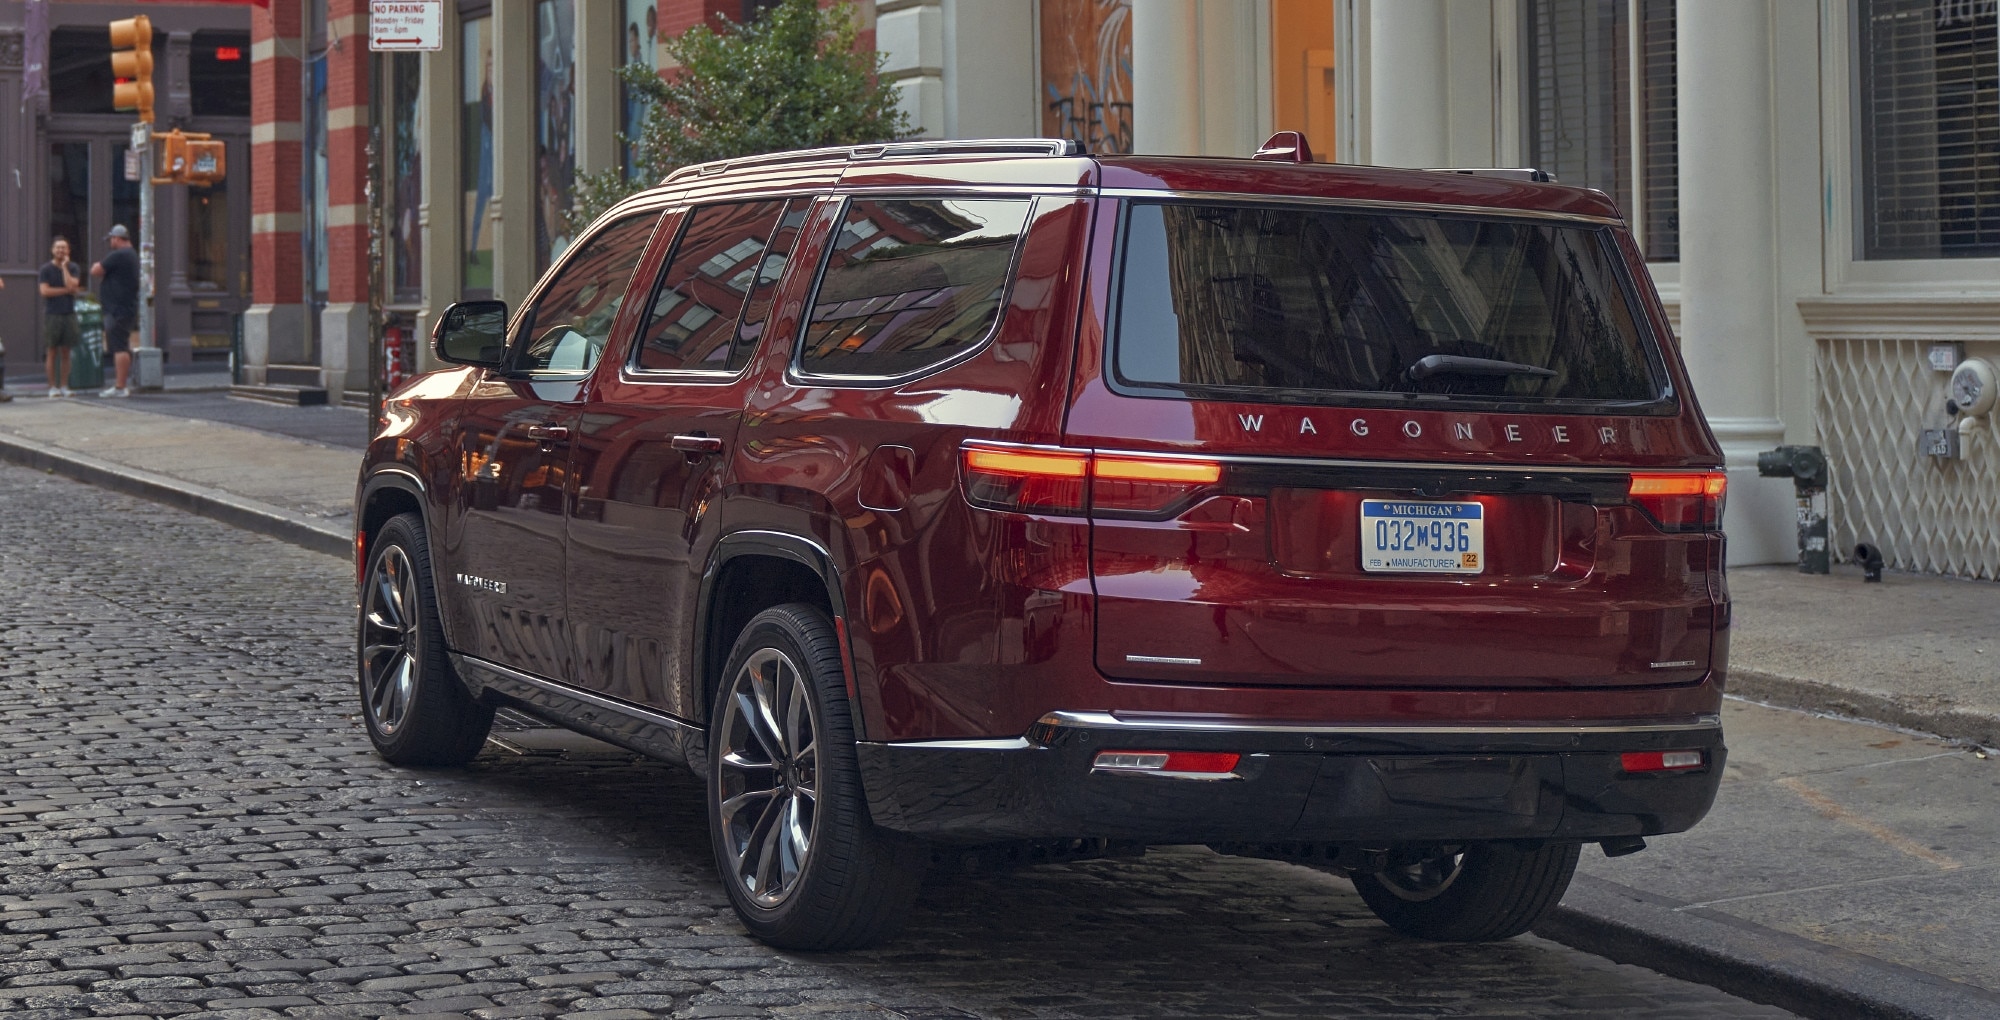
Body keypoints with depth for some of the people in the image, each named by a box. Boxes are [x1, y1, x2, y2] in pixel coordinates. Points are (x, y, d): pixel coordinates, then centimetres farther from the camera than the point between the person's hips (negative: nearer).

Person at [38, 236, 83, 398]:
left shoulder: (73, 268, 8)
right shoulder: (46, 269, 2)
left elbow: (72, 285, -9)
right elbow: (45, 291, -9)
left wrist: (64, 266, -5)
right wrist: (66, 290, -7)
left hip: (69, 314, 2)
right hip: (52, 315, -2)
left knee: (66, 353, 4)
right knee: (52, 352, 0)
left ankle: (64, 386, 8)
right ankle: (53, 387, 3)